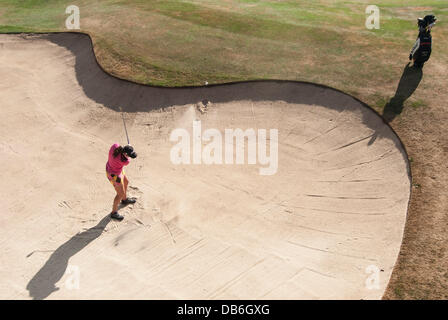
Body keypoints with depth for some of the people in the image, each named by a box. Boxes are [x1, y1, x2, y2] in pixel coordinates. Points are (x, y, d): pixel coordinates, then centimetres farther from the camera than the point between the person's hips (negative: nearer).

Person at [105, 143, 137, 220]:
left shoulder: (115, 146, -29)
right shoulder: (125, 161, -38)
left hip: (110, 168, 8)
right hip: (114, 175, -8)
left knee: (126, 182, 29)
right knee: (121, 194, 9)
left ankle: (124, 199, 56)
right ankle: (114, 213, 30)